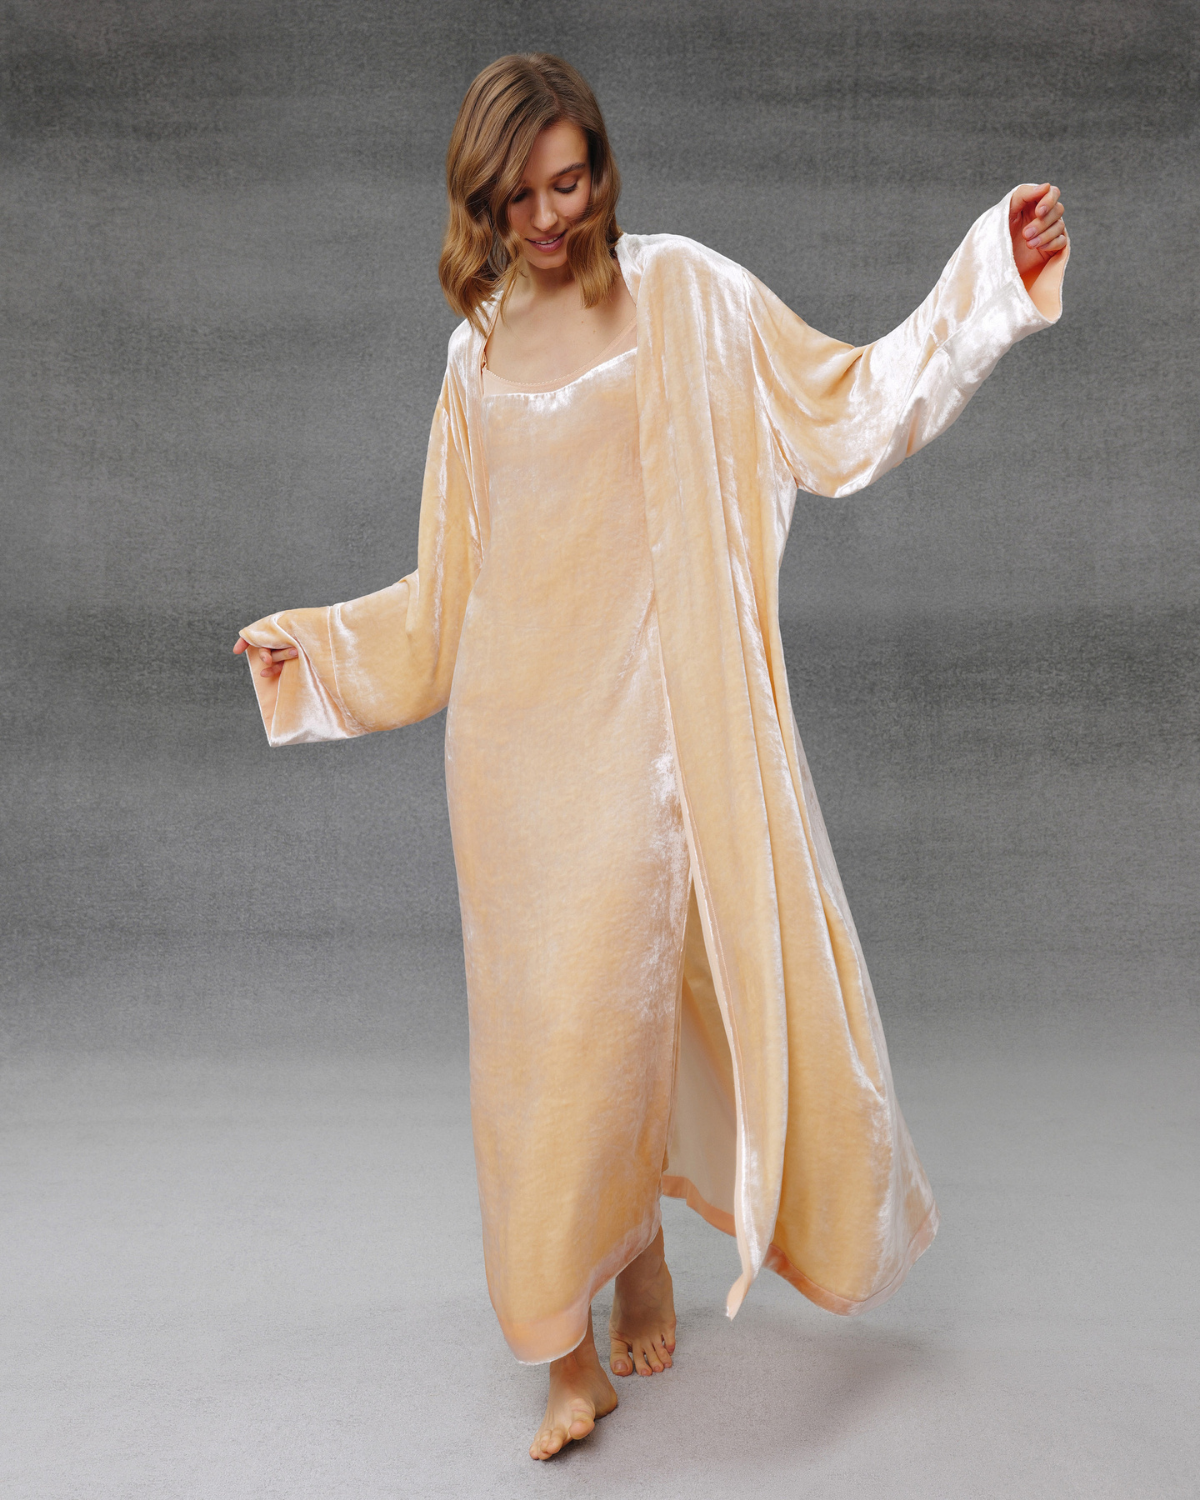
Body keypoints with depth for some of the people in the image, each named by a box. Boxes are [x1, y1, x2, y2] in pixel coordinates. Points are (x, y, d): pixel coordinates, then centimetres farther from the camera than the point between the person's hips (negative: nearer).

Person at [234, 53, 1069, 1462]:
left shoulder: (678, 291, 5)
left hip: (637, 716, -3)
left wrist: (995, 274, -6)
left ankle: (639, 1248, 29)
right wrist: (312, 644, 17)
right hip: (510, 726, 4)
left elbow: (847, 403, 0)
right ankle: (569, 1345, 23)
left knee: (618, 998, -2)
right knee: (535, 1018, 6)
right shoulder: (477, 353, 16)